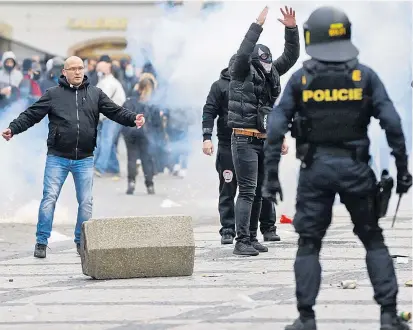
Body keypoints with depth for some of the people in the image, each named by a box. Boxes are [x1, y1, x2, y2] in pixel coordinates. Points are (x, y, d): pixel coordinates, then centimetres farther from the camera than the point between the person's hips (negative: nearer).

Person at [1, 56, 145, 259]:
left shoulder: (95, 94, 8)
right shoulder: (53, 94, 2)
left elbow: (115, 111, 3)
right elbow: (31, 115, -1)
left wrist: (133, 119, -15)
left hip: (84, 159, 2)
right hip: (57, 158, -2)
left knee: (86, 202, 5)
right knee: (49, 198, -6)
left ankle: (82, 242, 18)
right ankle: (41, 242, 1)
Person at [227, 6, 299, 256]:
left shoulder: (271, 74, 12)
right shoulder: (242, 74, -6)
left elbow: (291, 56, 12)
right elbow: (243, 52, -24)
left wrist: (291, 29, -2)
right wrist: (258, 26, -26)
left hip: (265, 140, 7)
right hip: (245, 139, -7)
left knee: (259, 193, 9)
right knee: (247, 191, -11)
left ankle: (252, 238, 16)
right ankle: (242, 242, -11)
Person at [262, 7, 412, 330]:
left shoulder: (300, 79, -1)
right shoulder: (365, 76, -1)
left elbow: (276, 128, -5)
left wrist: (271, 175, -1)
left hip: (315, 168, 0)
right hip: (355, 168, 0)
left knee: (309, 244, 10)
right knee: (374, 241, 10)